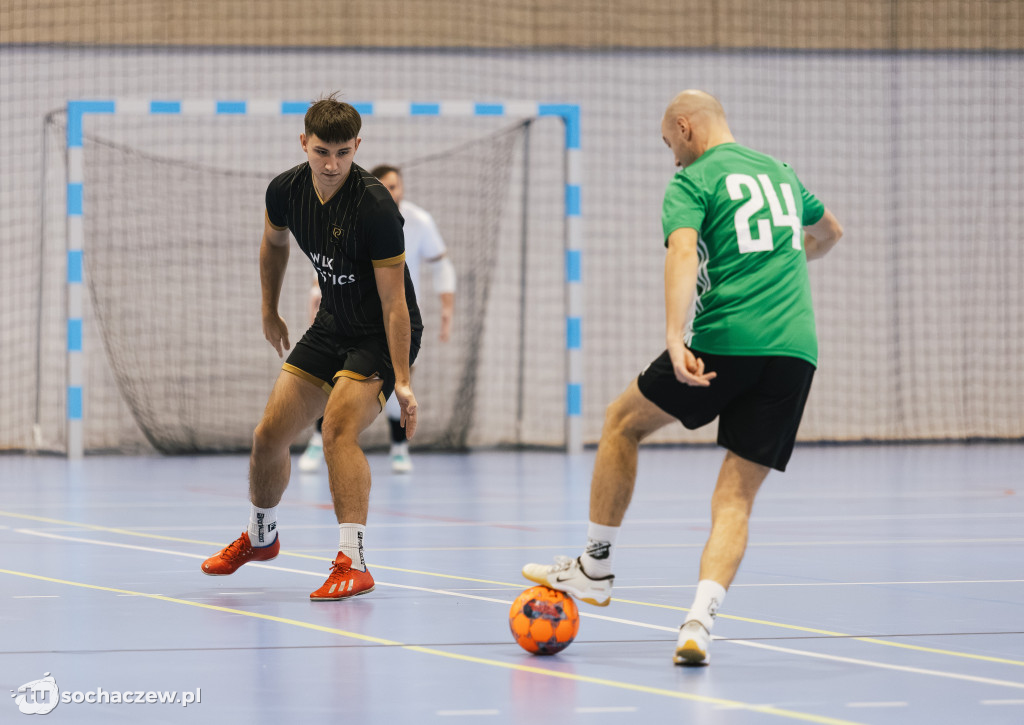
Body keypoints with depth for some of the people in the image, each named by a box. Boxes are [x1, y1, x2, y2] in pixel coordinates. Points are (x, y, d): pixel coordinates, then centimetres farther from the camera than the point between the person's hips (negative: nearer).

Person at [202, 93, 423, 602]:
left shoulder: (375, 208, -28)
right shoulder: (286, 190, -9)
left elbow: (395, 302, -26)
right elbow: (274, 241, 16)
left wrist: (401, 380, -29)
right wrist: (270, 312, 22)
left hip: (382, 336, -7)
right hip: (332, 326, 7)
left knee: (338, 427, -27)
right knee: (270, 433, 8)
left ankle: (352, 563, -28)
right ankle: (261, 536, 36)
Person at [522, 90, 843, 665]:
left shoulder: (693, 180, 3)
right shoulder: (781, 173, 23)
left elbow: (683, 254, -17)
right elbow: (830, 232, 44)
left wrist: (675, 338, -30)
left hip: (726, 340, -5)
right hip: (797, 351, 5)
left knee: (622, 422, 20)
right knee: (736, 498, 3)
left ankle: (596, 567, 26)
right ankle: (701, 621, -19)